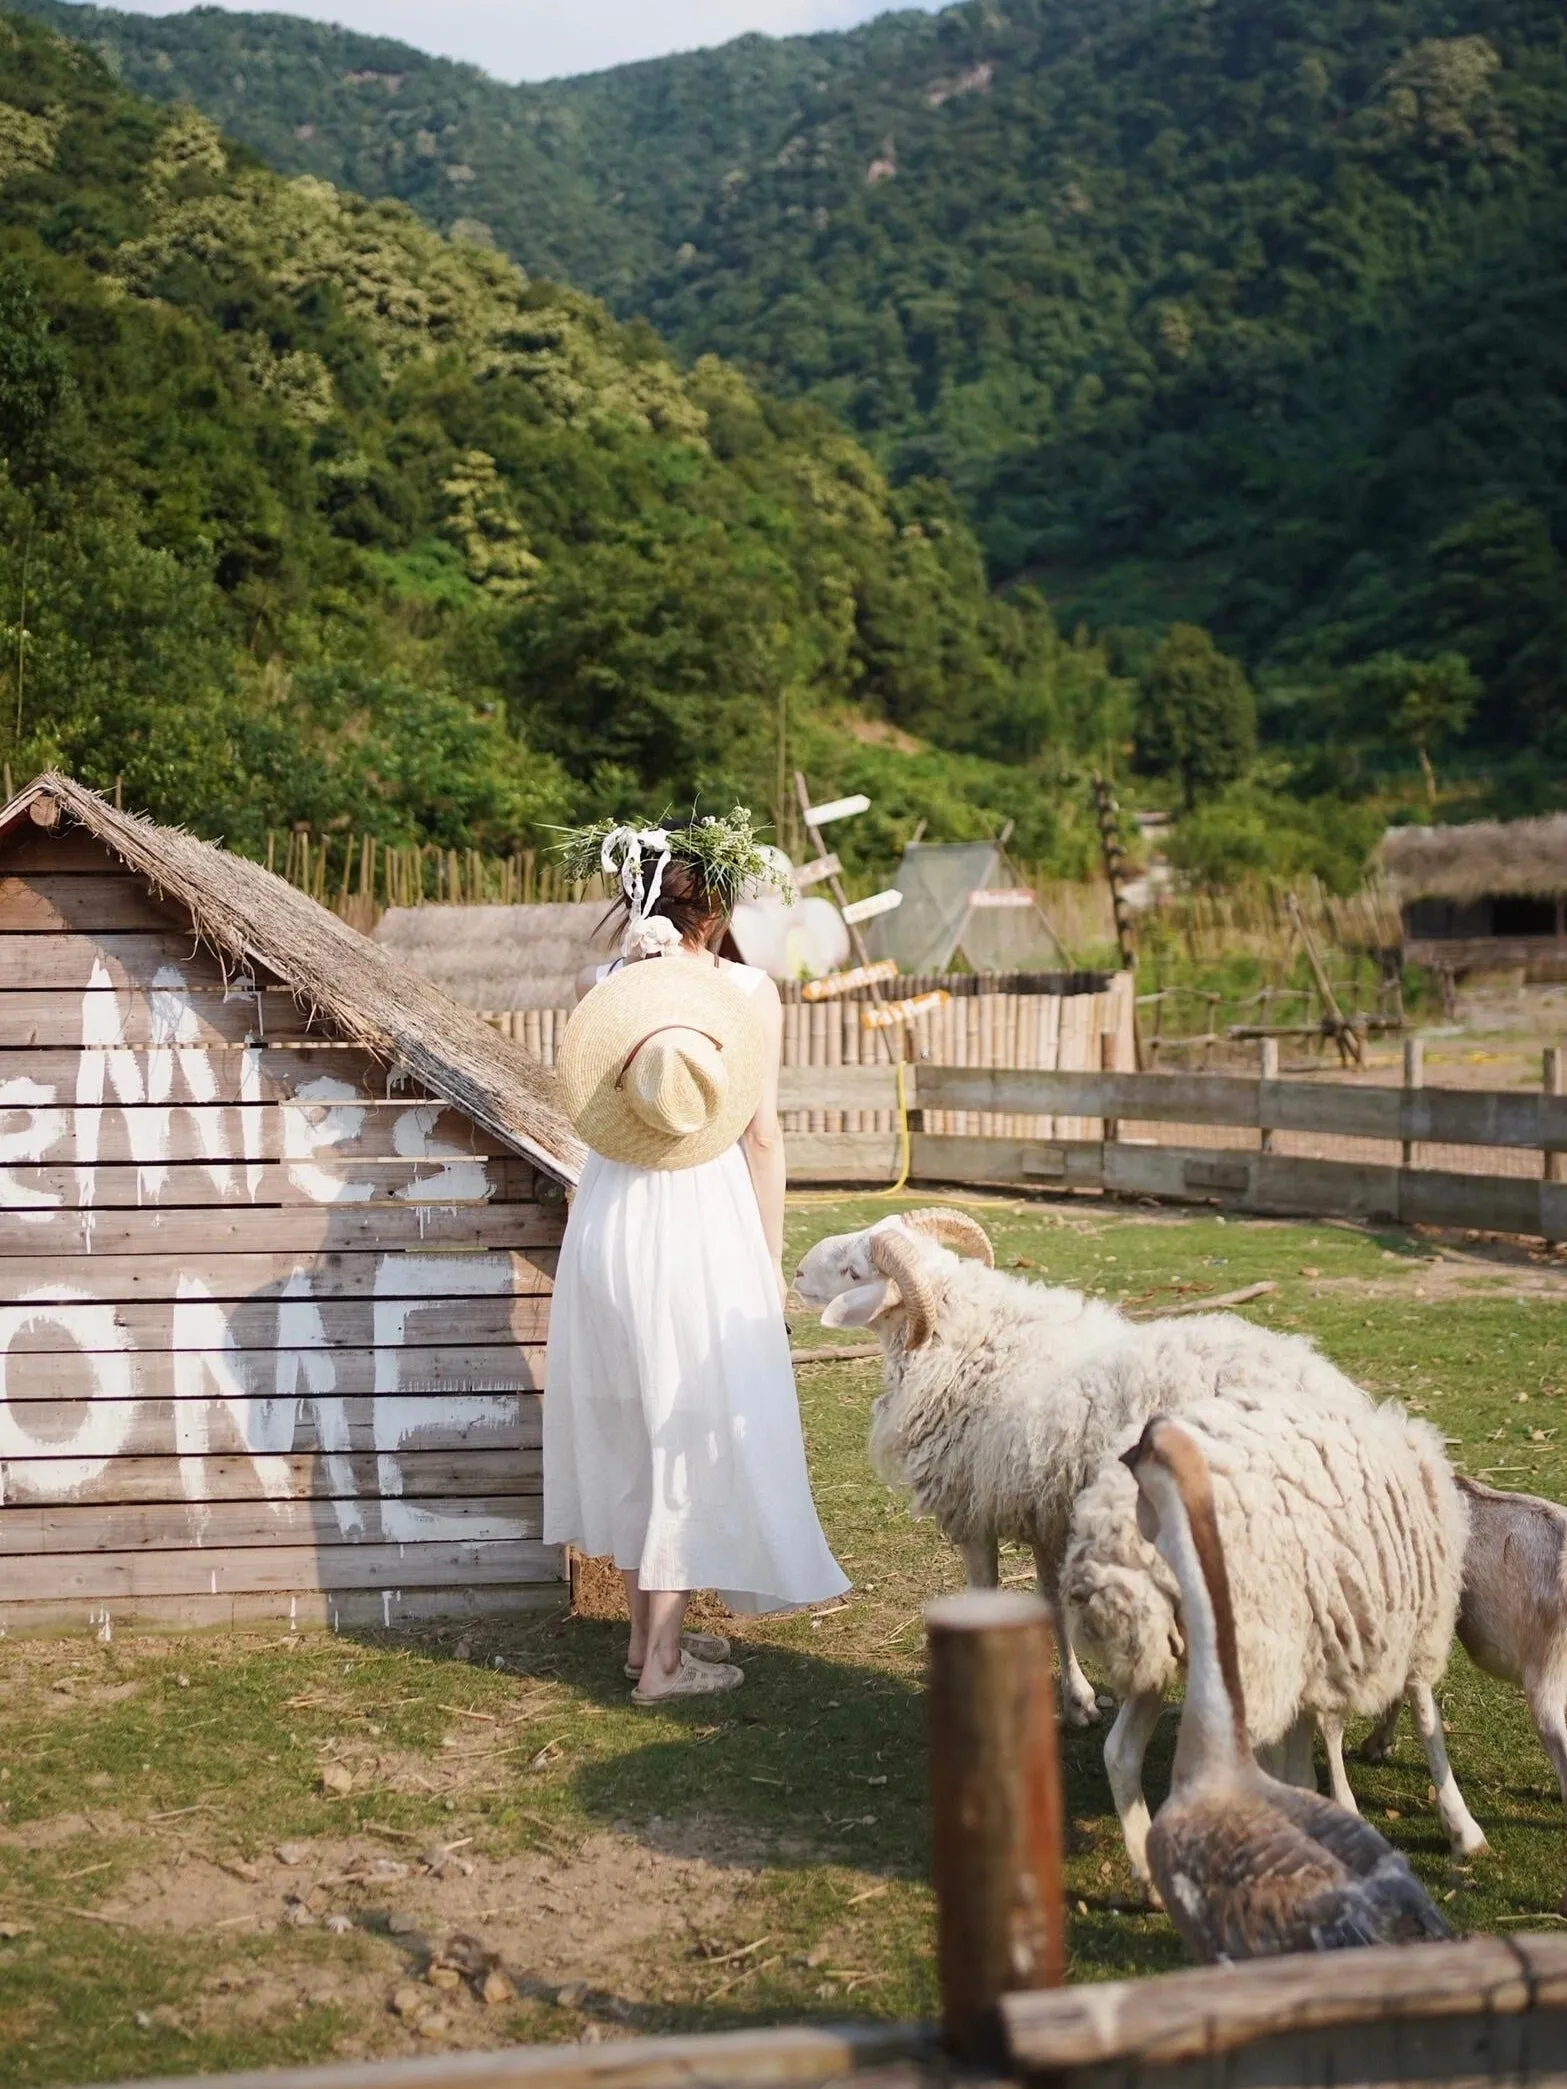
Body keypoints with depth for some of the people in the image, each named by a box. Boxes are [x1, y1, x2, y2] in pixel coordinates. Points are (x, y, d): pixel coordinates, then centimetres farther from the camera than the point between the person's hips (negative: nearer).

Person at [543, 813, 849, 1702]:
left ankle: (649, 1626, 27)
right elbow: (762, 1137, -7)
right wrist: (772, 1260, 2)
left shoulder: (597, 986, 0)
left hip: (609, 1220, 4)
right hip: (702, 1226, -4)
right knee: (695, 1428, 4)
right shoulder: (748, 989, -8)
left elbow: (592, 1109, 8)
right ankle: (665, 1658, 7)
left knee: (632, 1424, 16)